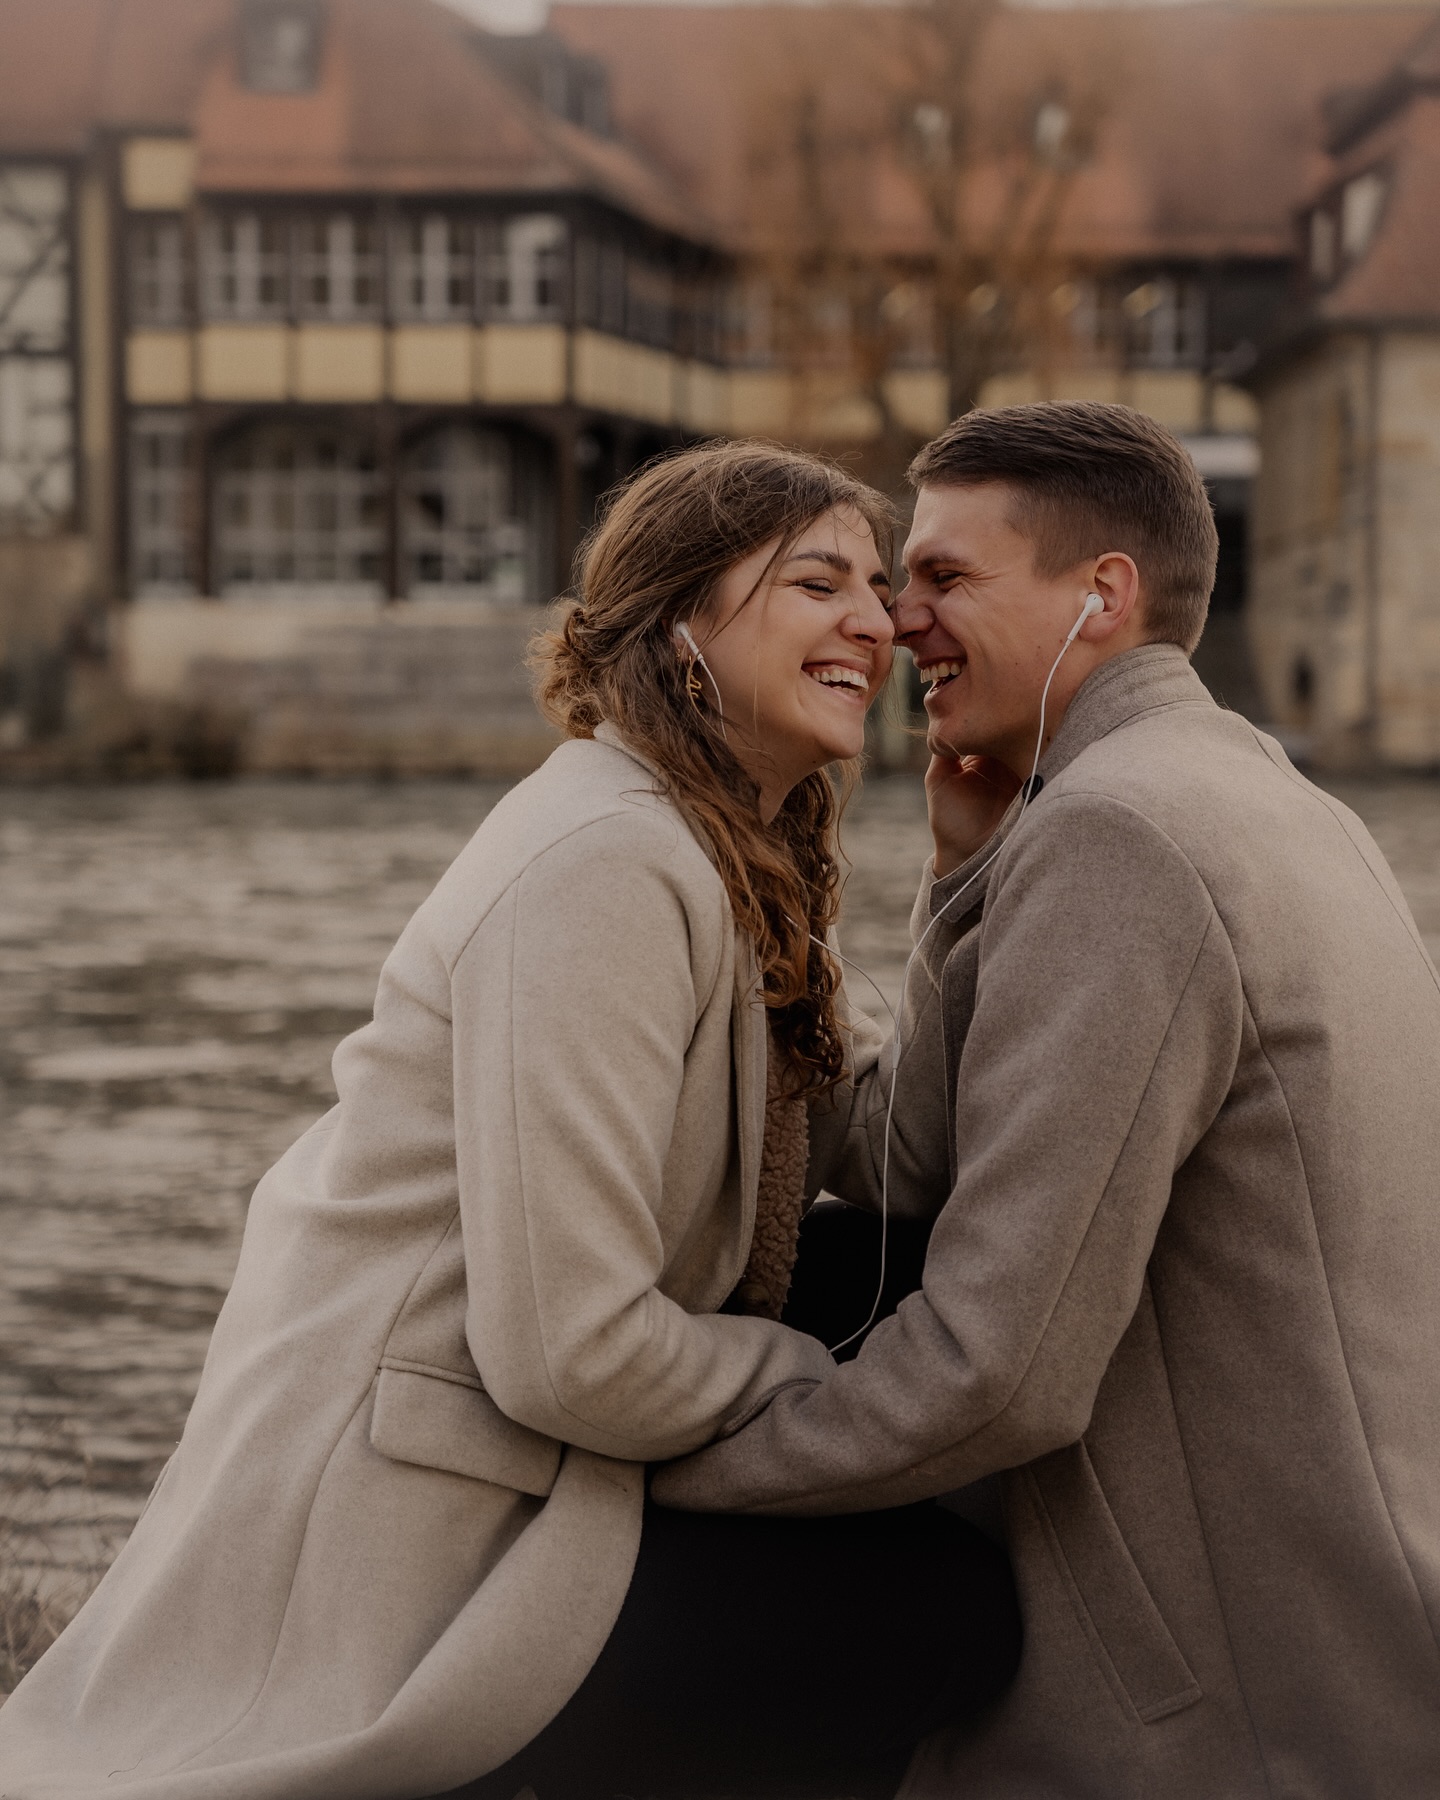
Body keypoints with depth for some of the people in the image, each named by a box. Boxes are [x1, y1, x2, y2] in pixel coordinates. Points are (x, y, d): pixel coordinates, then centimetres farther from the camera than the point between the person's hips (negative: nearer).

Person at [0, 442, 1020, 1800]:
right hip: (394, 1556, -10)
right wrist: (825, 1383, -9)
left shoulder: (730, 859, 14)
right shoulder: (607, 865, -20)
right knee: (953, 1611, -14)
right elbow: (568, 1351, -23)